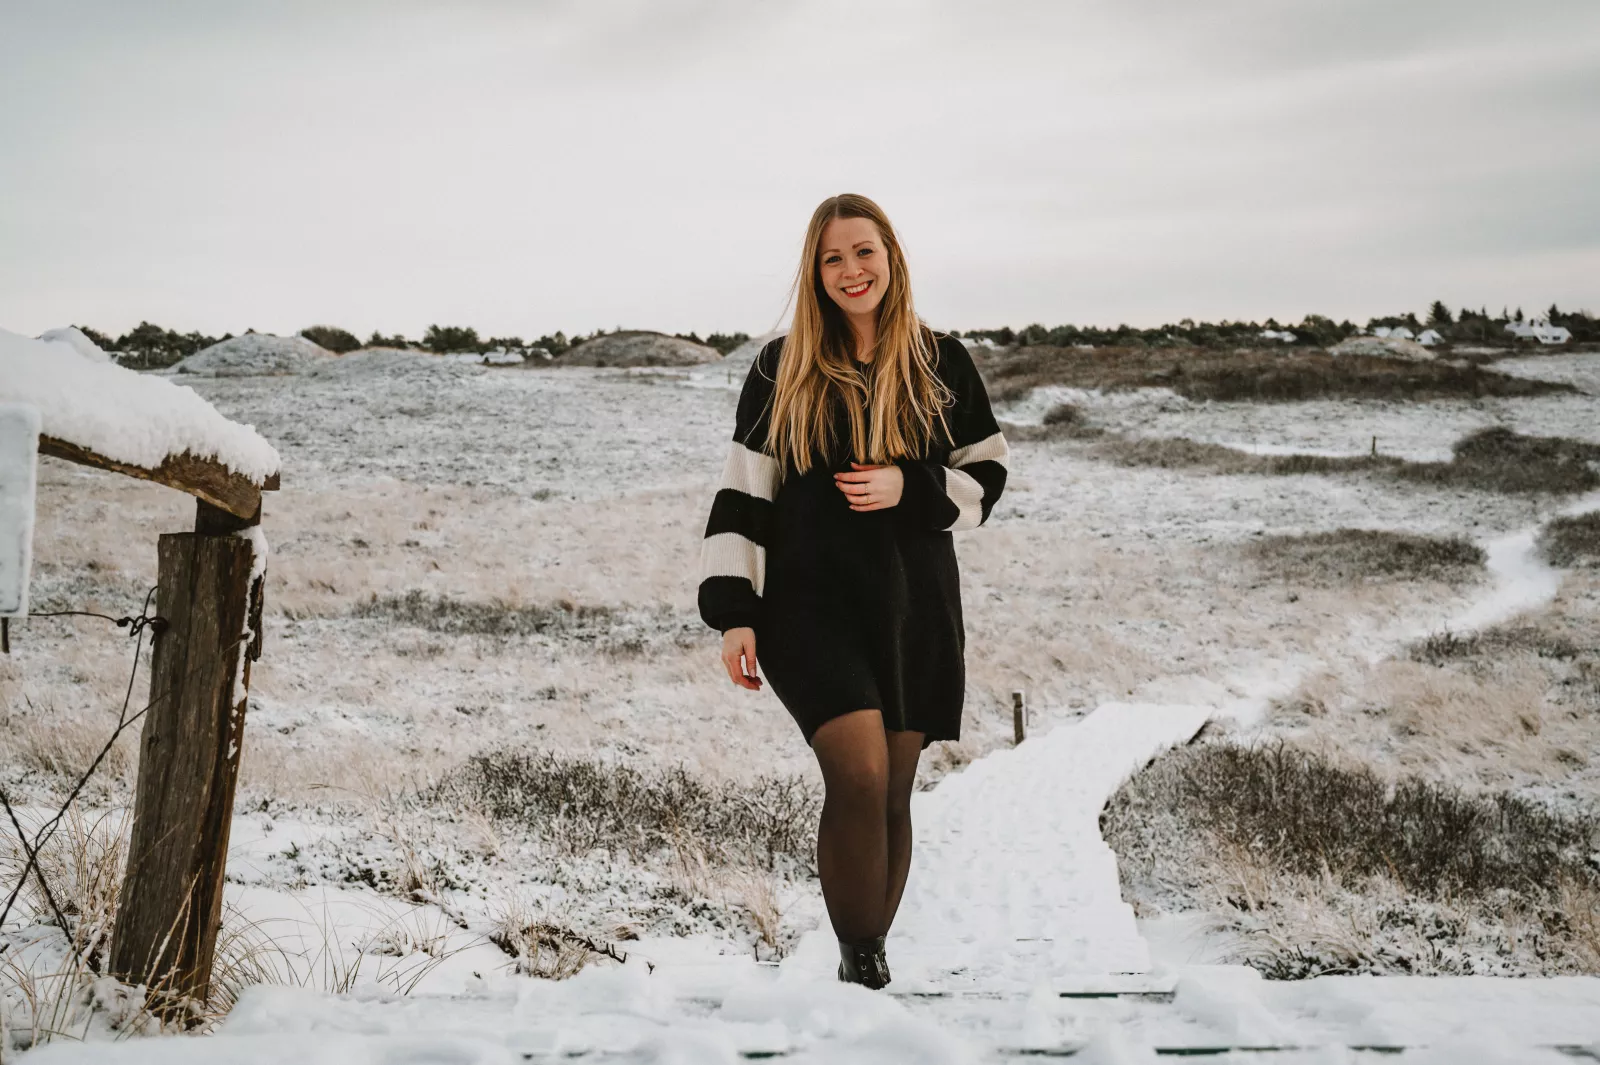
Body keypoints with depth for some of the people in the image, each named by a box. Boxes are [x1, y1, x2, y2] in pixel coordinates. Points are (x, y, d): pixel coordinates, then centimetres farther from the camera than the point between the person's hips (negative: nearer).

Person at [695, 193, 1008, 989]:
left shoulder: (941, 364, 6)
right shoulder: (782, 369, 4)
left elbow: (985, 475, 10)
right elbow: (743, 490, 2)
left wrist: (909, 489, -10)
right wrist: (732, 613, -5)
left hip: (914, 608, 2)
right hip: (812, 605, -2)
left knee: (891, 795, 6)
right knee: (859, 776, -18)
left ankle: (869, 963, 22)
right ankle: (859, 962, -5)